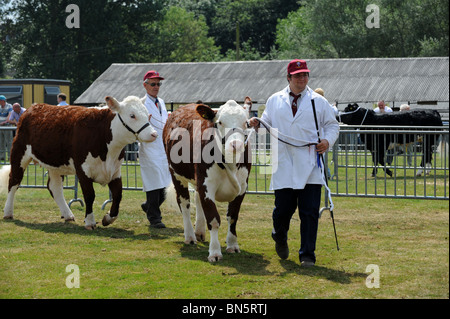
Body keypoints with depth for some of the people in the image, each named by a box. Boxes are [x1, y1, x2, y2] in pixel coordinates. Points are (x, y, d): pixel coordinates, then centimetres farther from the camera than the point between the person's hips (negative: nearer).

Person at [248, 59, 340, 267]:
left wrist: (328, 141, -4)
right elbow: (268, 123, 19)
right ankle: (280, 238, 35)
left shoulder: (319, 102, 10)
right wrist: (257, 124, -3)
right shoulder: (274, 101, 14)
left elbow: (332, 125, 14)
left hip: (309, 167, -1)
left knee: (309, 212, -5)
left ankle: (307, 255, 4)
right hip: (283, 166, 1)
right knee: (283, 209, 2)